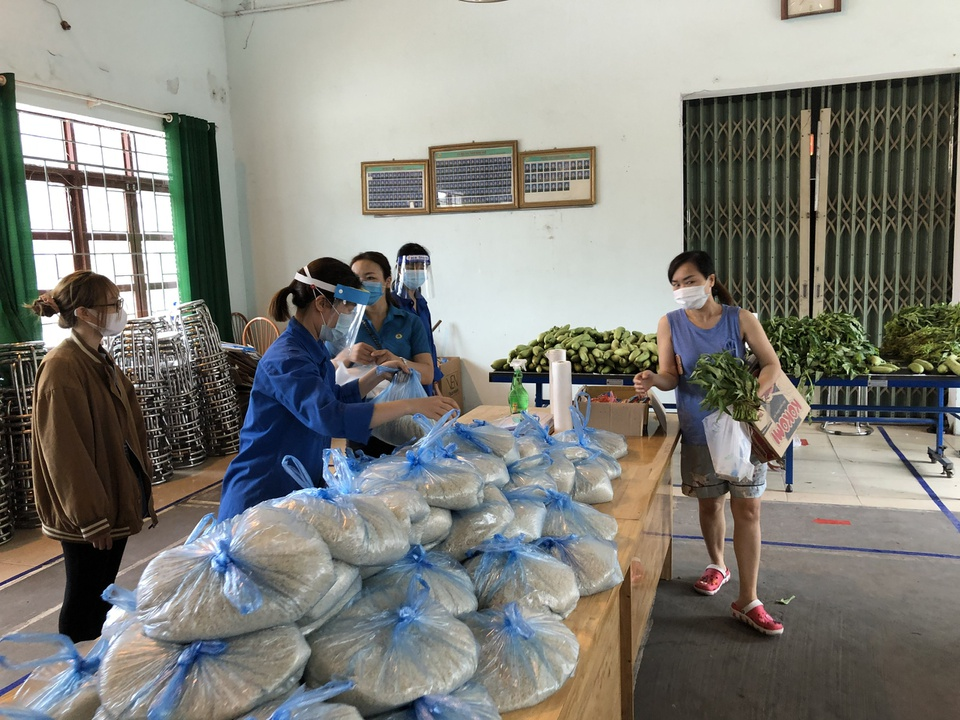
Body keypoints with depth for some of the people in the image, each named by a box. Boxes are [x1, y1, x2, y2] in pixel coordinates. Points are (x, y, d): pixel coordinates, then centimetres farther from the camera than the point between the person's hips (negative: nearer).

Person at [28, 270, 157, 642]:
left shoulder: (100, 360, 9)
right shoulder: (62, 367, -20)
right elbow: (65, 452, -21)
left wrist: (143, 490, 15)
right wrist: (91, 518, -18)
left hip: (115, 500, 9)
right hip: (87, 515, -9)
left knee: (104, 595, 19)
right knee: (84, 598, 7)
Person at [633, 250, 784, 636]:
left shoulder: (740, 319, -7)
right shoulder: (670, 324, -4)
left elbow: (771, 364, -5)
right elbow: (671, 376, -6)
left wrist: (755, 395, -24)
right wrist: (653, 379, -29)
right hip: (699, 430, 1)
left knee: (747, 509, -1)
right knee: (710, 503, 15)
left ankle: (748, 600, 8)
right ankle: (717, 565, 42)